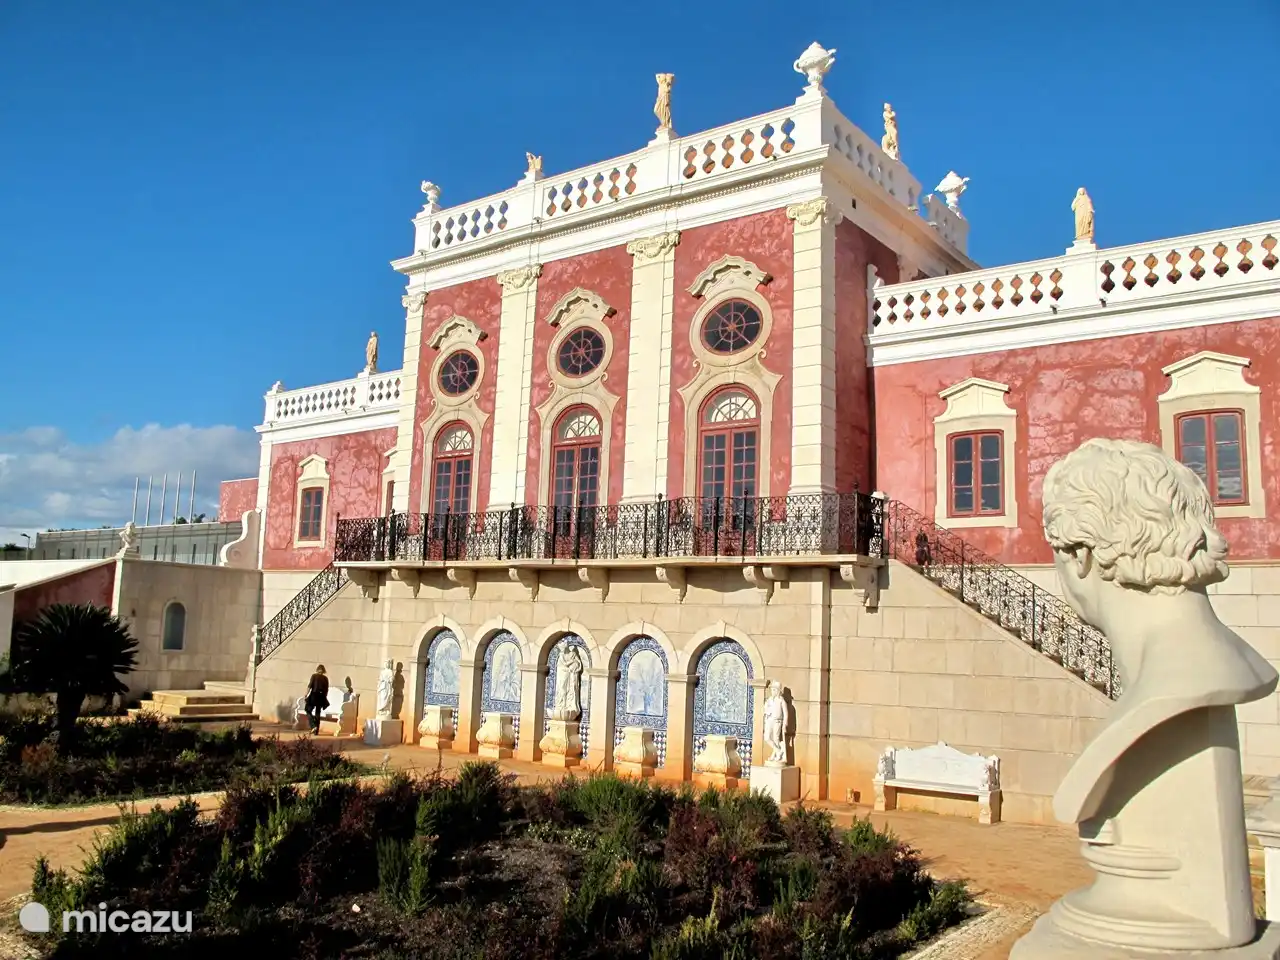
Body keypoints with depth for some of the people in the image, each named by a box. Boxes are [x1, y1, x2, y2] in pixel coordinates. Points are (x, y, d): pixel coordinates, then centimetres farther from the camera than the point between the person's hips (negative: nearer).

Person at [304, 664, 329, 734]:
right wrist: (325, 698, 17)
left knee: (309, 711, 6)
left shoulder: (314, 676, -2)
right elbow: (326, 689, 8)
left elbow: (310, 686, -9)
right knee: (317, 713, 11)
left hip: (314, 695, -4)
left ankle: (313, 726, -13)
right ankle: (316, 730, 11)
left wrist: (306, 695, -6)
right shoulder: (325, 678, 7)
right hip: (321, 696, 4)